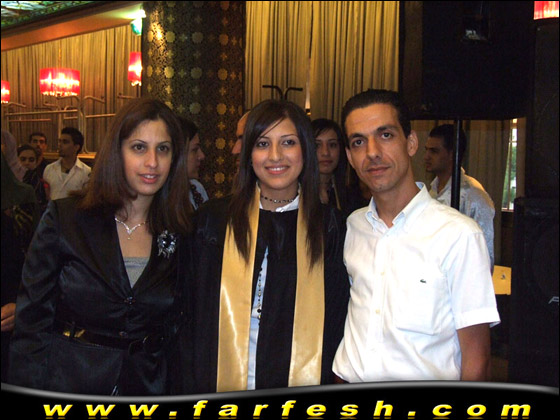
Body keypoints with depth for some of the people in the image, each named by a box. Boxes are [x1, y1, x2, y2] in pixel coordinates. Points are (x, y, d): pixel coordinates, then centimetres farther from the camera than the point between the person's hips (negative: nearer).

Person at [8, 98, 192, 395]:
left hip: (148, 389, 2)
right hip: (67, 383, -2)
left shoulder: (181, 234, -1)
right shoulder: (65, 218, -7)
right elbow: (31, 323, -7)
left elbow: (179, 331, 5)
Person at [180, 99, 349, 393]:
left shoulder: (332, 228, 2)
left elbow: (340, 320, 5)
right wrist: (191, 390, -3)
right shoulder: (212, 220, 2)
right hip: (220, 388, 0)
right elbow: (189, 312, 3)